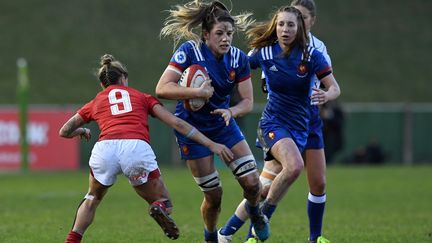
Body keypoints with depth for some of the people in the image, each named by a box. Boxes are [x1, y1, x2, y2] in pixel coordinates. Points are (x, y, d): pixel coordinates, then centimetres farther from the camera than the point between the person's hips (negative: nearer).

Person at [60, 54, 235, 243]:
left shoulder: (95, 103, 28)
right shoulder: (141, 97, 27)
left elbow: (64, 132, 35)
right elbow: (177, 123, 19)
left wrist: (81, 131, 58)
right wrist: (211, 144, 19)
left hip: (104, 149, 1)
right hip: (137, 148, -1)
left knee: (92, 199, 31)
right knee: (164, 203, 16)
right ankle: (160, 208, -20)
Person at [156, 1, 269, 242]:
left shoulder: (238, 58, -9)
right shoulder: (189, 51, -21)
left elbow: (248, 102, -6)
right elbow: (162, 88, -28)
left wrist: (231, 111, -28)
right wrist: (197, 92, -38)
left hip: (223, 123, 4)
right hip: (192, 128, -4)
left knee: (252, 182, -8)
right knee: (213, 194, -4)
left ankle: (254, 211, 27)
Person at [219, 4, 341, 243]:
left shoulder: (312, 55, -12)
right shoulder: (263, 53, -10)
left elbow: (335, 88, -13)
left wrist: (326, 95, -35)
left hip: (307, 124, 3)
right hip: (275, 123, -3)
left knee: (318, 184, 3)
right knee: (294, 165, -31)